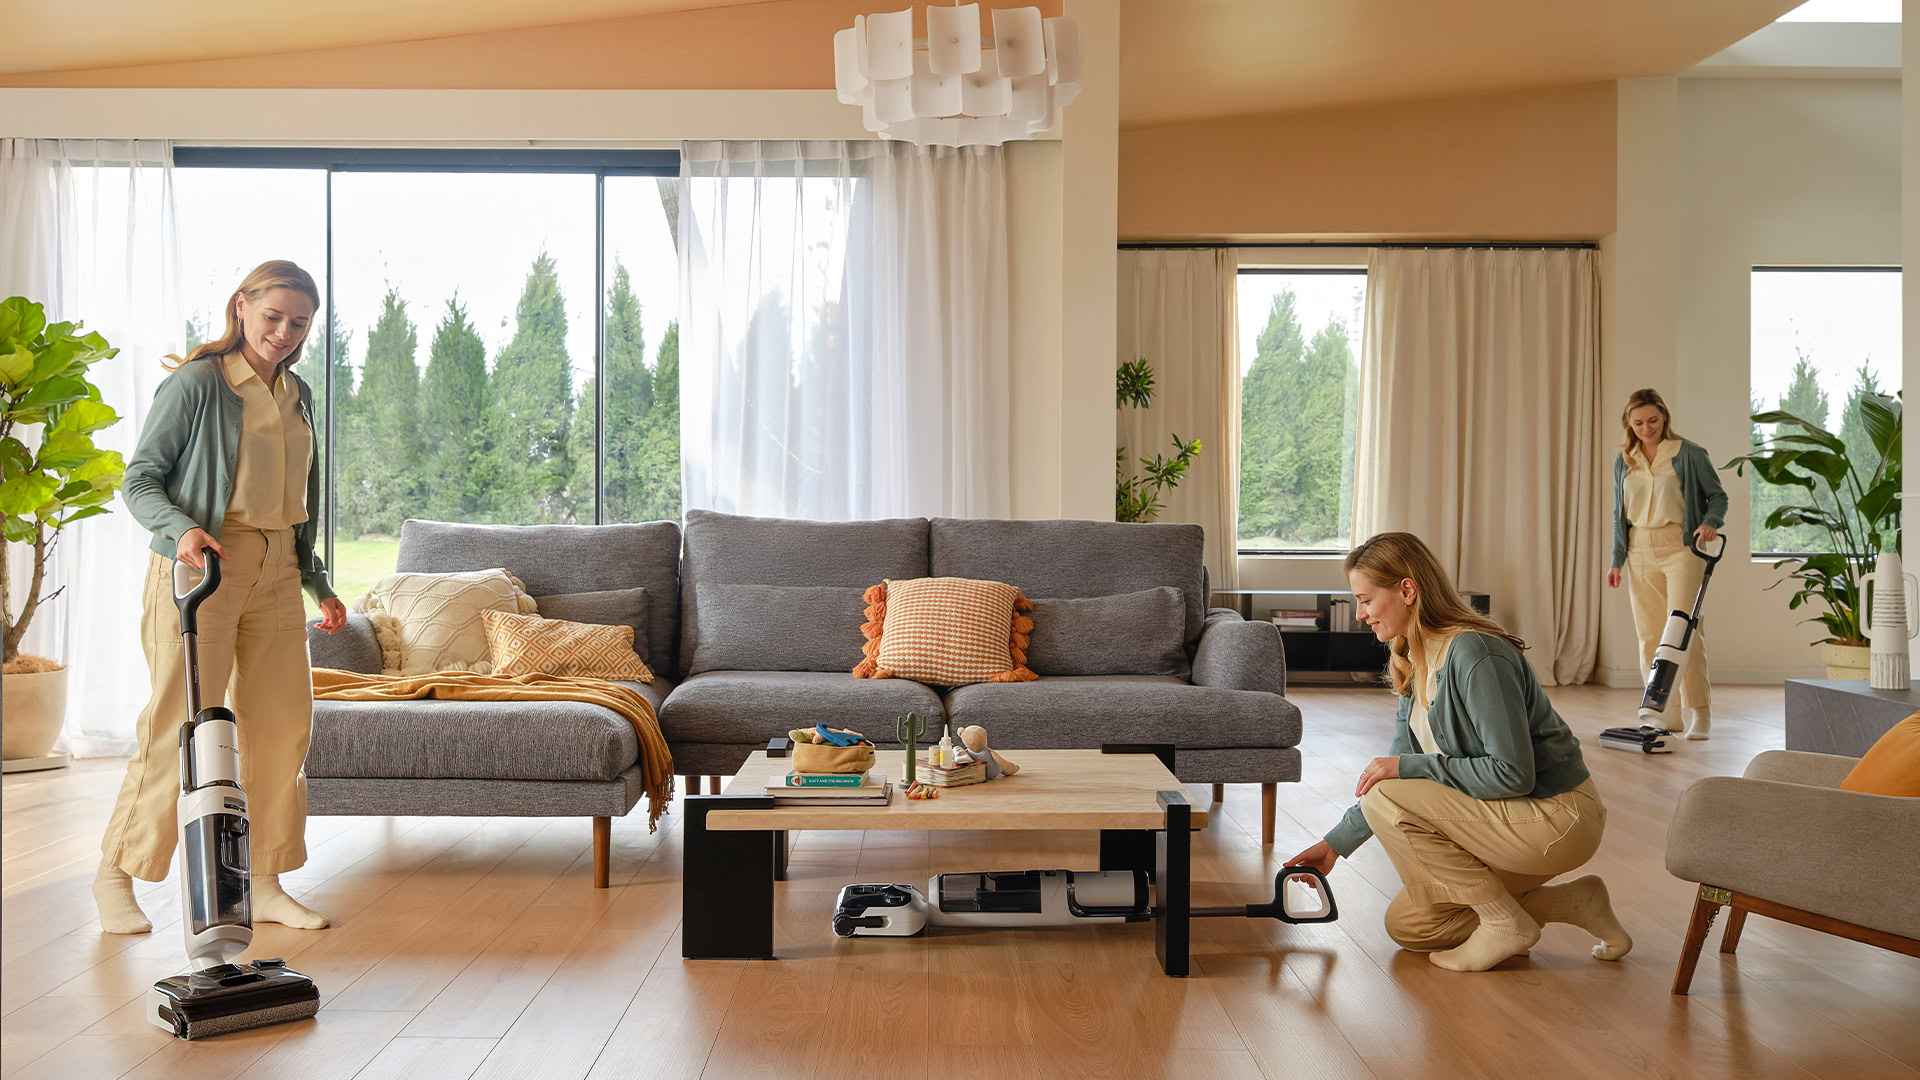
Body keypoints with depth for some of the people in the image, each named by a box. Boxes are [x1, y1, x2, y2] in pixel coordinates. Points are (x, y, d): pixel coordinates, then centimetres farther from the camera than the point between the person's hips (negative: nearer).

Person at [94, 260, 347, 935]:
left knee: (283, 726, 4)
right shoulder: (196, 383, -5)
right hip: (200, 567, -6)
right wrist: (183, 528, -25)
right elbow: (139, 481, -6)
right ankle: (114, 875, 11)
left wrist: (319, 585, 19)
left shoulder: (298, 396, 15)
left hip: (277, 570, 7)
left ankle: (265, 885, 13)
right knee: (180, 725, -6)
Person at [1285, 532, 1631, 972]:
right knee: (1407, 927, 10)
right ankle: (1573, 903, 14)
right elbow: (1398, 770, 12)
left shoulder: (1474, 655, -24)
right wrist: (1336, 843, 10)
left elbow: (1514, 773, -27)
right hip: (1511, 819, 10)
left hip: (1557, 819, -10)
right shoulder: (1413, 663, 5)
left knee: (1386, 800, -22)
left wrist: (1410, 767, -22)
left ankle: (1505, 924, -7)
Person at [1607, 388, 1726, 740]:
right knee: (1649, 634, 4)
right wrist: (1617, 560, 12)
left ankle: (1698, 714, -5)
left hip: (1680, 548, -4)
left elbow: (1718, 495, 3)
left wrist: (1710, 522, -18)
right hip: (1640, 551, 4)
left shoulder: (1689, 455, -3)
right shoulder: (1623, 460, 10)